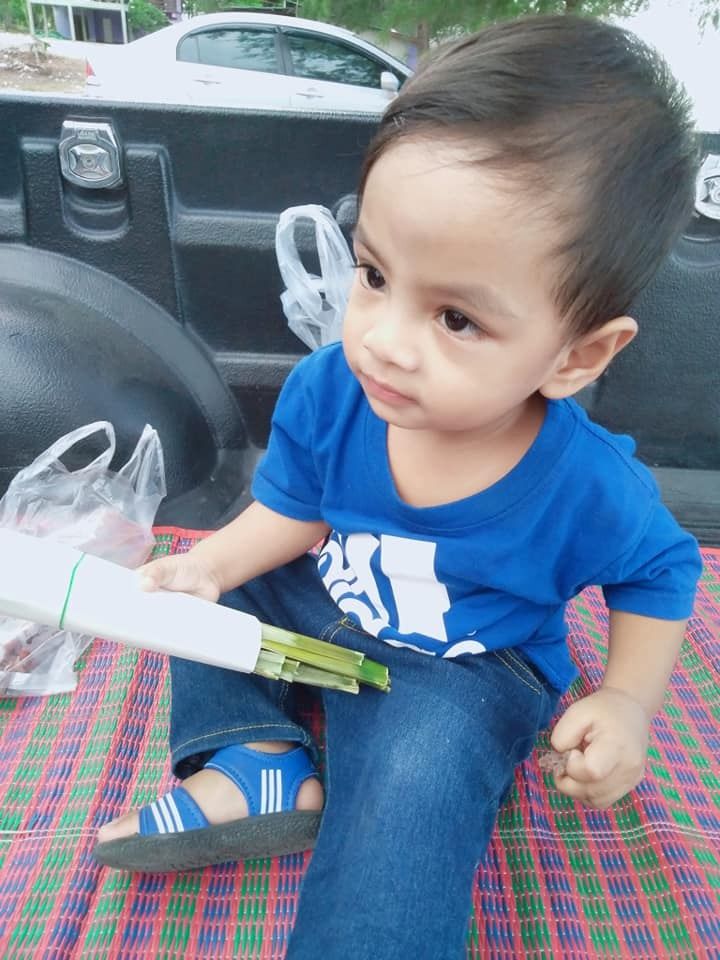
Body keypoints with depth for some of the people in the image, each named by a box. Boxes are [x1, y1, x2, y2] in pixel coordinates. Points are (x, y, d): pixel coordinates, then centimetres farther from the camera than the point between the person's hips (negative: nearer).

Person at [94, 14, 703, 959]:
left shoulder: (589, 487, -27)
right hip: (327, 610, 5)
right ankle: (257, 754, -6)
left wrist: (626, 701, -15)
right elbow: (293, 509, -4)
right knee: (208, 583, 0)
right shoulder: (326, 392, -20)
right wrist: (208, 566, -20)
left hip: (468, 672, -4)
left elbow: (659, 573, -6)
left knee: (417, 771, -32)